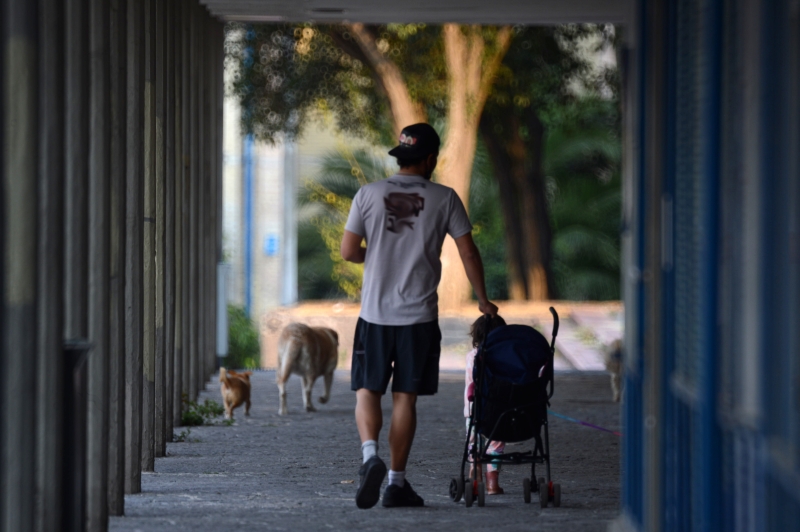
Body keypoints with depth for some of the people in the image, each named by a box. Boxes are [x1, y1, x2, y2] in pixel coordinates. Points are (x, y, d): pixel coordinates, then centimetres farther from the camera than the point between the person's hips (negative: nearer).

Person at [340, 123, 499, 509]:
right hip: (420, 316, 0)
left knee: (367, 391, 7)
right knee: (405, 397, 5)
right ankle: (396, 483, 7)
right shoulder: (444, 199, -1)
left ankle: (370, 455, -19)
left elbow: (348, 252, 0)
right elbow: (468, 253, 0)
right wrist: (483, 300, 13)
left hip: (375, 313, 0)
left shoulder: (369, 195, 0)